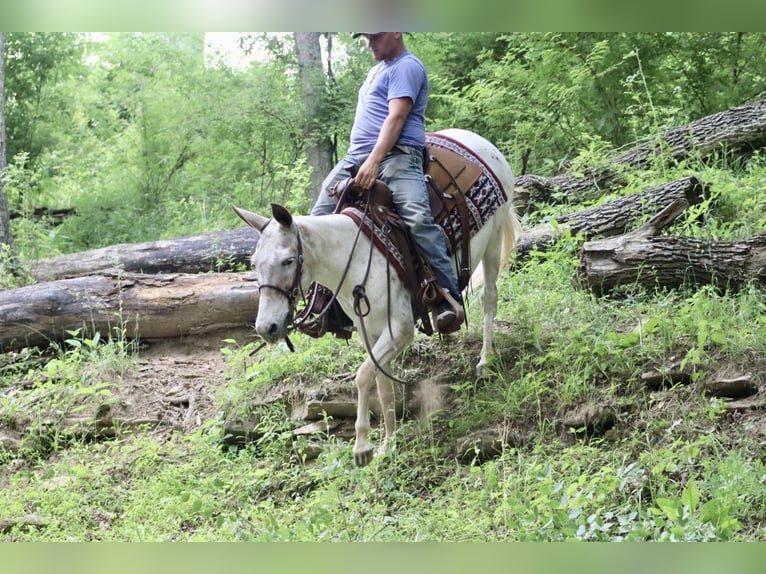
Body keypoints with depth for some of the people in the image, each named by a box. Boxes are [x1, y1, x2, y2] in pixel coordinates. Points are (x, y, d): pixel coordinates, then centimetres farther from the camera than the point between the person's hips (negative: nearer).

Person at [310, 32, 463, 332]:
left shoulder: (406, 67, -2)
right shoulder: (377, 70, 27)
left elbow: (396, 118, -15)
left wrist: (374, 162, -25)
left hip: (395, 155, -9)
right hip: (356, 155, 10)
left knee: (417, 217, -29)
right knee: (319, 217, -2)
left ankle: (449, 299, -31)